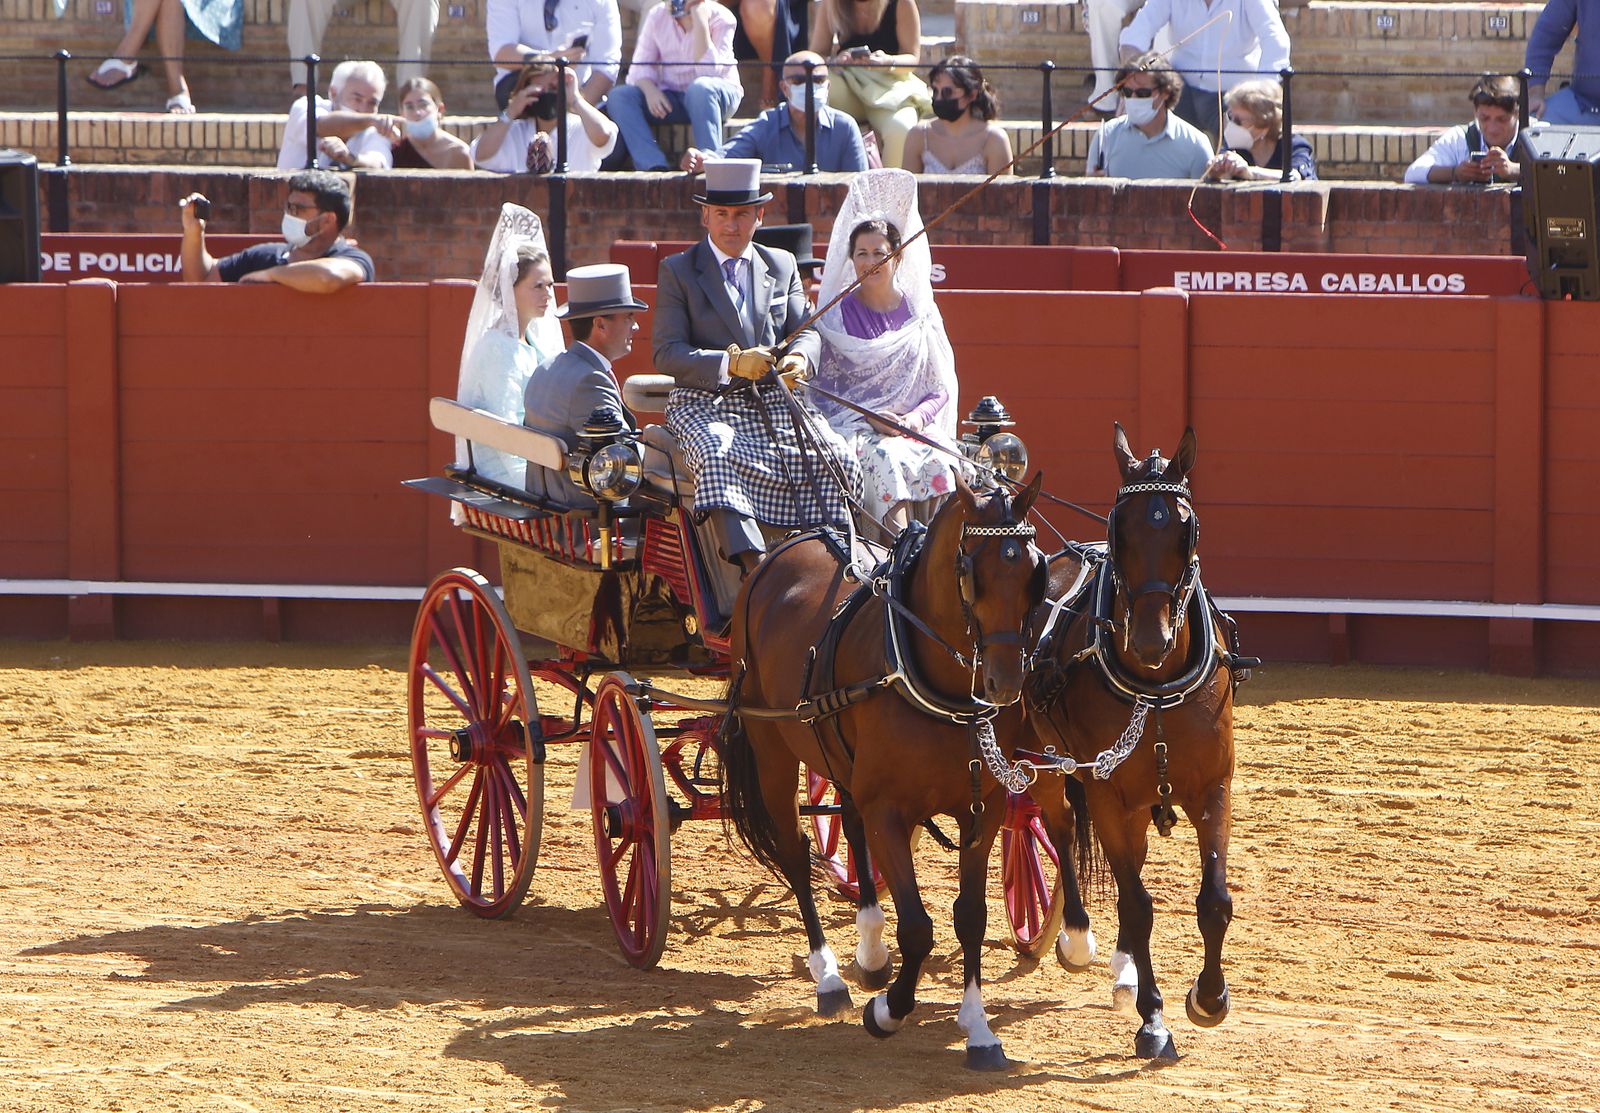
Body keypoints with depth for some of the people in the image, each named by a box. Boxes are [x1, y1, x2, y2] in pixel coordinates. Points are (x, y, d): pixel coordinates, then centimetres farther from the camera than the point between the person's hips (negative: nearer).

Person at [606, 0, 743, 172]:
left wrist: (700, 22, -28)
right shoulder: (657, 16, -1)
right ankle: (654, 166, -34)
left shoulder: (720, 18, -13)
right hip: (672, 99, 4)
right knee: (619, 96, -20)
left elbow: (708, 71, -24)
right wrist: (650, 90, -25)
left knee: (700, 88, -39)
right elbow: (640, 66, -3)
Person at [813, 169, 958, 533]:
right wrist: (873, 419, -14)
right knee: (887, 458, -35)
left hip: (914, 424, 2)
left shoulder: (919, 313, 11)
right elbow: (824, 390, 1)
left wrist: (916, 418, -10)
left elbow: (940, 388, 11)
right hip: (854, 427, -2)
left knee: (937, 462, -30)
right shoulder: (839, 315, 5)